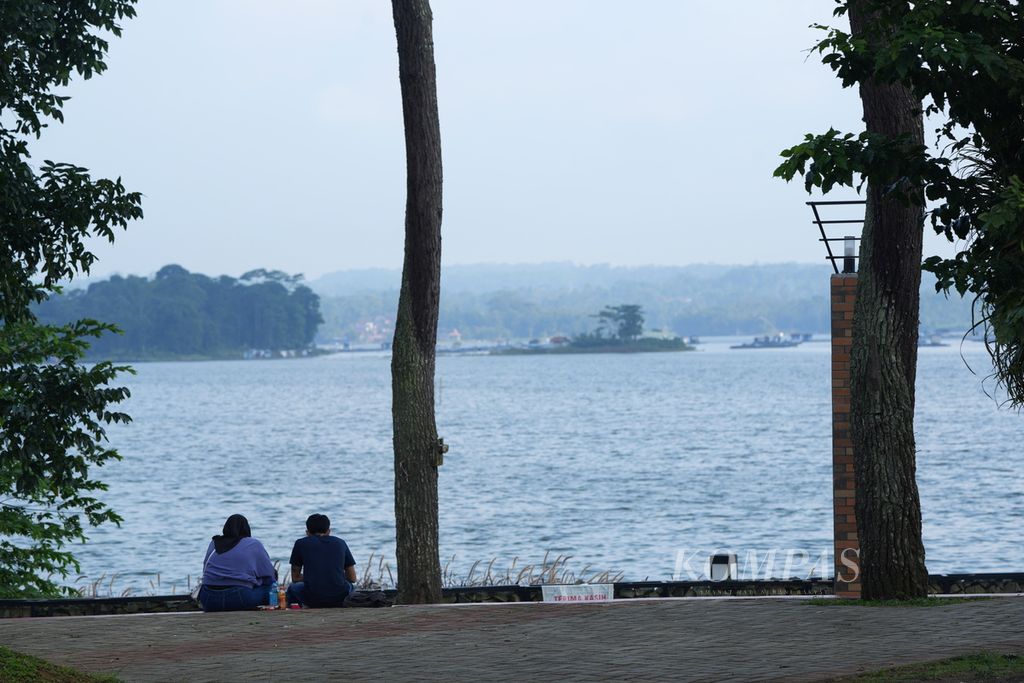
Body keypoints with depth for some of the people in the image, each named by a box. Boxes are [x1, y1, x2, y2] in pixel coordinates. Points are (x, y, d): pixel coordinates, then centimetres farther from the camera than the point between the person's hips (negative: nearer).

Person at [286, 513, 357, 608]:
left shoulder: (301, 543, 13)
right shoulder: (340, 543, 17)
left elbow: (295, 578, 22)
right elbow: (352, 578, 23)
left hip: (313, 599, -2)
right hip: (339, 599, 2)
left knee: (293, 588, 31)